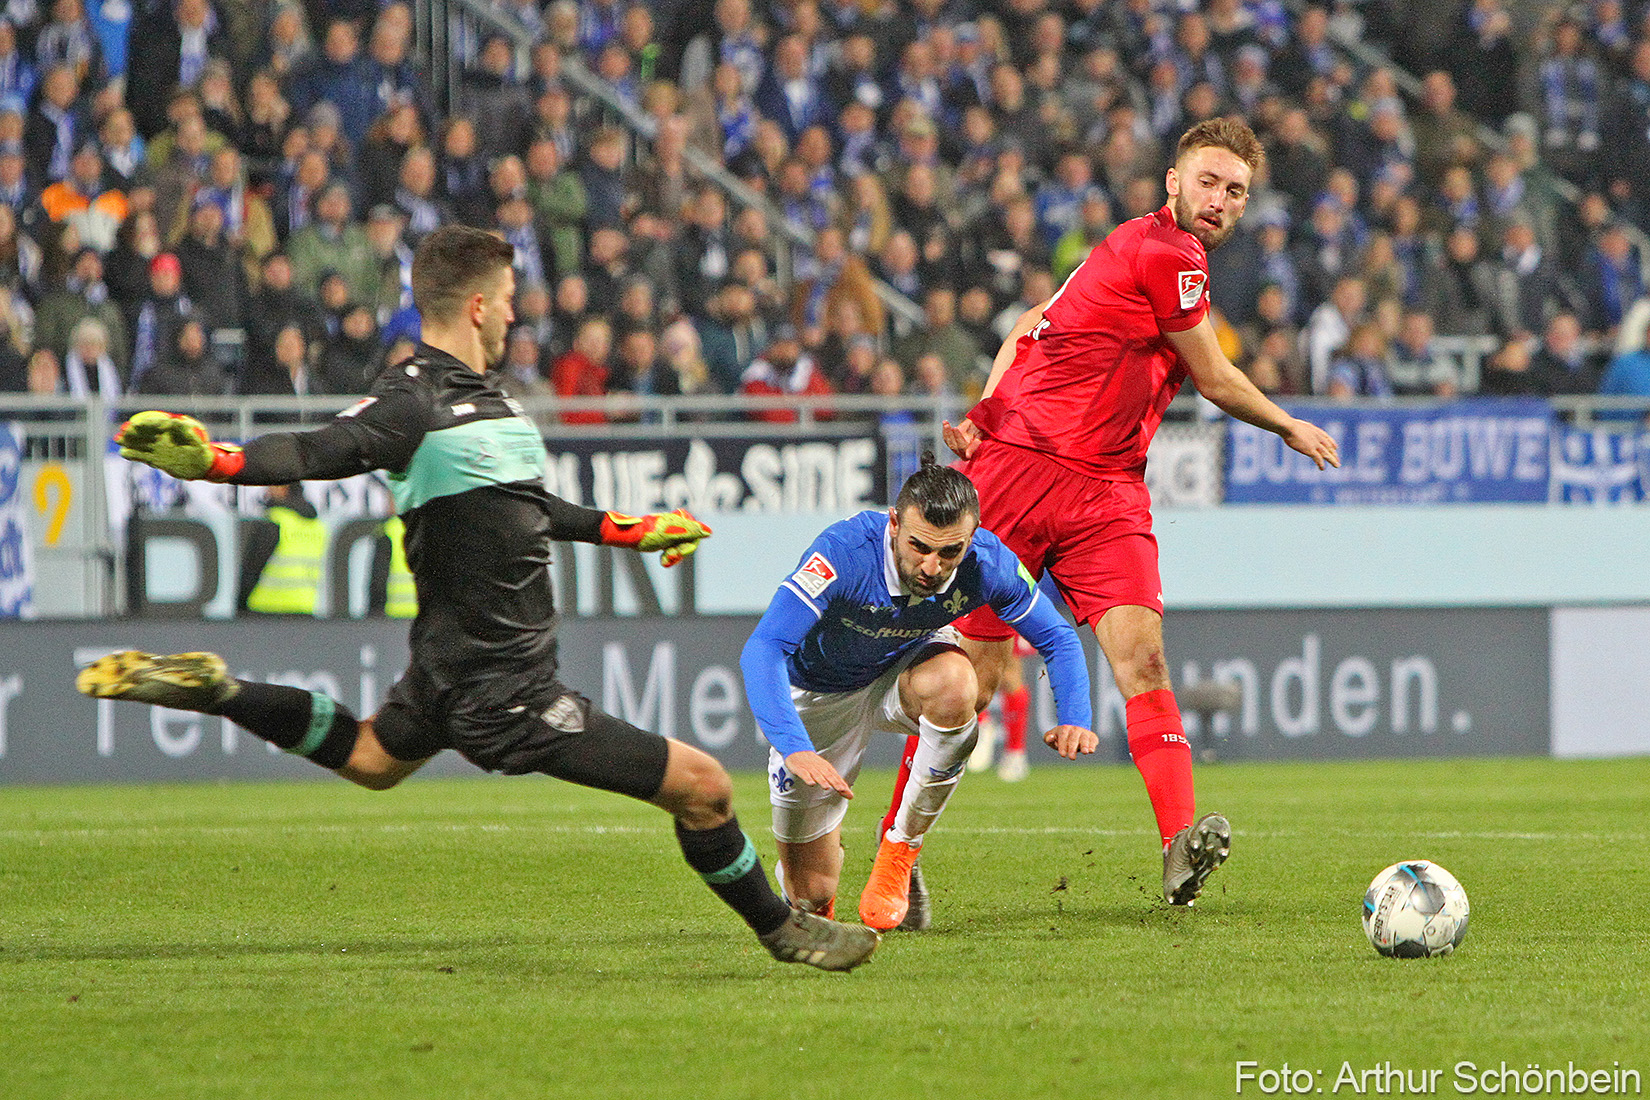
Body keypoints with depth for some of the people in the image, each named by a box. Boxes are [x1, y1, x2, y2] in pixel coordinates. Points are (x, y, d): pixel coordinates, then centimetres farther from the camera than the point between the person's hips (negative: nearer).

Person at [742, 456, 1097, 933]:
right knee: (812, 896, -2)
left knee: (953, 681, -37)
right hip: (820, 697, -2)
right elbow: (762, 650, -42)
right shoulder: (843, 552, -37)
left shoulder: (987, 563, -26)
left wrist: (1075, 719, -28)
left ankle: (900, 849, -16)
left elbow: (1057, 638, -9)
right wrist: (794, 749, -56)